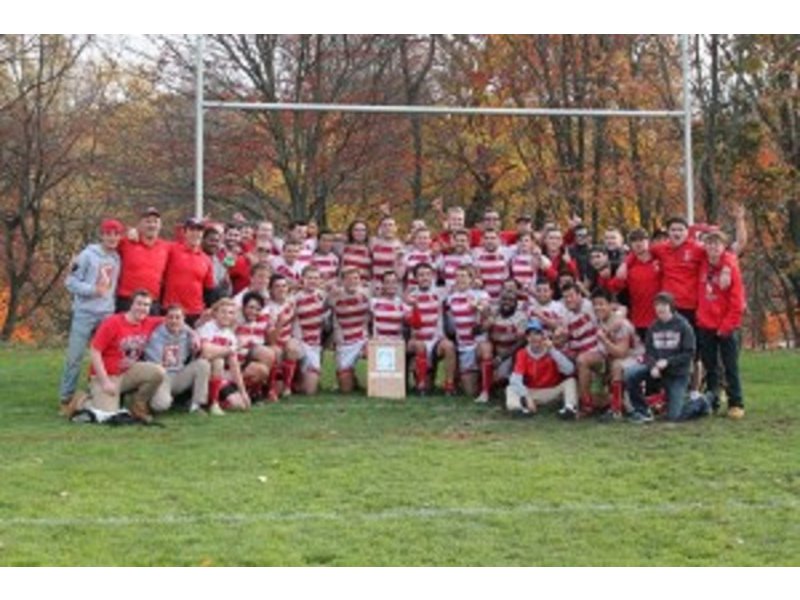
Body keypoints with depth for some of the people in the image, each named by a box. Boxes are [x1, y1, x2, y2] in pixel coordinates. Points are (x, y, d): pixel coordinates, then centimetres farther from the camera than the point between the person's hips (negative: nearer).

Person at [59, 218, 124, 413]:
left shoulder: (117, 259, 11)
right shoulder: (88, 255, -4)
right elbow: (71, 281, -6)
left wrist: (110, 299, 0)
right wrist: (94, 290, -15)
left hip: (107, 314, 5)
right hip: (84, 313, -5)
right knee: (75, 356, -6)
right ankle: (66, 398, 1)